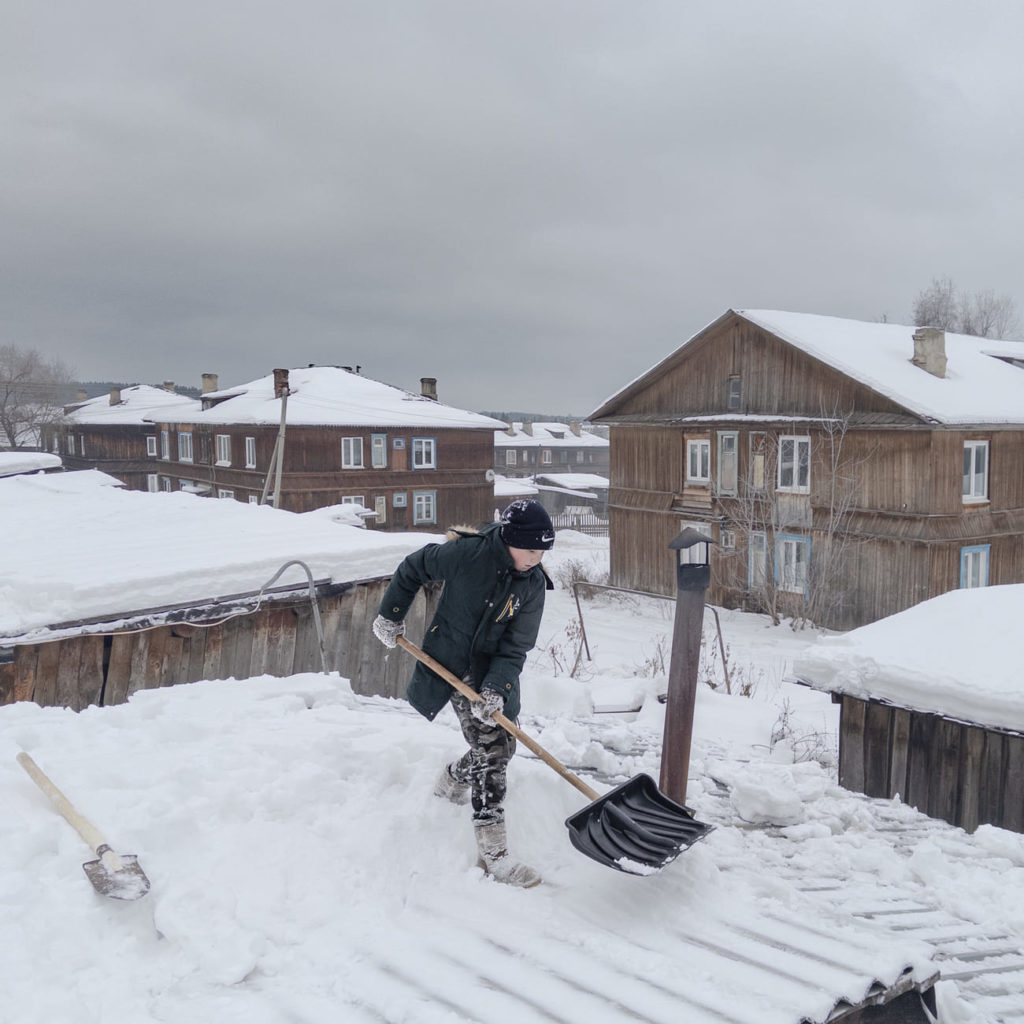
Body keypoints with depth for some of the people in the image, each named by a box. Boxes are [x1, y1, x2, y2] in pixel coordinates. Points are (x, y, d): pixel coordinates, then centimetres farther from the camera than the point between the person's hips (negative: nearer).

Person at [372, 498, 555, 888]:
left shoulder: (533, 584, -9)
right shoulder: (468, 553, -22)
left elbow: (515, 647, -9)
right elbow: (413, 568, -6)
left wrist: (495, 688, -23)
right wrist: (390, 616, 0)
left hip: (494, 674, 5)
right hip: (450, 664, -5)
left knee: (501, 746, 11)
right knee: (490, 745, -11)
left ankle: (451, 779, 45)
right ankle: (493, 854, -6)